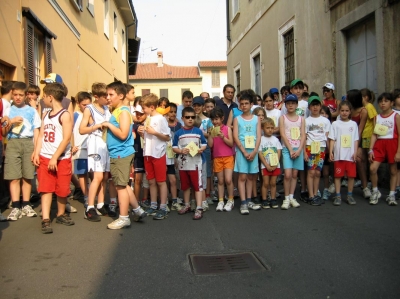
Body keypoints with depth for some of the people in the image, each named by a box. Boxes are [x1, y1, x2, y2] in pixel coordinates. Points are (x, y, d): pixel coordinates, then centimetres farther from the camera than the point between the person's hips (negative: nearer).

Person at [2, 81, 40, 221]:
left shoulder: (32, 111, 11)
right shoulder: (8, 111, 13)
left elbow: (36, 131, 9)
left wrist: (36, 149, 1)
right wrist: (11, 122, -6)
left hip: (28, 143, 0)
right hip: (13, 143, 0)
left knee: (27, 176, 1)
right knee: (14, 177, -5)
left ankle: (26, 205, 10)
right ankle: (15, 207, -3)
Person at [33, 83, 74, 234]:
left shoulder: (65, 115, -10)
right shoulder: (46, 115, 11)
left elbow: (66, 139, -16)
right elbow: (41, 135, 11)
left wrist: (55, 158, -18)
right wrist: (36, 153, -1)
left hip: (62, 159, -5)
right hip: (45, 158, 5)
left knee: (62, 189, 6)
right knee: (46, 188, 0)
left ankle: (61, 215, 24)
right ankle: (46, 219, 1)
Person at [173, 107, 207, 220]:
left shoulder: (198, 131, 2)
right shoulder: (178, 133, 2)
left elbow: (204, 144, 7)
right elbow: (174, 147, 3)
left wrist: (201, 149, -13)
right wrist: (181, 151, -16)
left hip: (195, 163, -2)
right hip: (183, 164, 2)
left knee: (197, 185, -5)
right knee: (185, 186, 16)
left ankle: (199, 208, -2)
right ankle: (187, 205, 32)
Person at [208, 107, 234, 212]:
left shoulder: (227, 128, -1)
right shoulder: (212, 130, 5)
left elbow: (231, 143, -5)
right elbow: (210, 145, -1)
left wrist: (223, 137, -18)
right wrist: (210, 134, -11)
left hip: (228, 157, -2)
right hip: (217, 158, 2)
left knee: (228, 180, -9)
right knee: (220, 181, 8)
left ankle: (230, 200, 9)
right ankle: (220, 201, 16)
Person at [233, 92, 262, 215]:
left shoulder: (256, 119, 8)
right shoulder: (237, 119, 3)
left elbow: (259, 136, 1)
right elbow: (235, 137, -4)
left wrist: (254, 151, -11)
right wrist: (244, 152, -12)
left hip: (253, 151, 2)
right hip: (241, 150, -2)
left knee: (251, 177, 9)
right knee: (242, 177, -4)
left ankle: (249, 201, 19)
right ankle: (243, 203, -3)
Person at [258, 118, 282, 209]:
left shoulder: (275, 139, 7)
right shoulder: (261, 139, -2)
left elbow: (279, 152, 3)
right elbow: (260, 154, -6)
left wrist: (275, 164, -9)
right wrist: (267, 165, -12)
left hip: (275, 165, 2)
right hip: (265, 165, -2)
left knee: (273, 183, 7)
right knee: (265, 183, 0)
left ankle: (273, 199, 15)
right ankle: (264, 200, 8)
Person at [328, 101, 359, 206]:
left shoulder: (353, 124, 8)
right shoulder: (335, 124, 3)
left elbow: (356, 140, 7)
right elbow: (332, 139, 1)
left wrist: (355, 152, -2)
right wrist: (331, 152, -8)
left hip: (350, 155, 2)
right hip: (338, 155, -1)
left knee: (351, 175, 5)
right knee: (338, 176, 3)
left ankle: (350, 195, 19)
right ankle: (338, 196, 12)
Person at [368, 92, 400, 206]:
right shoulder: (377, 117, 9)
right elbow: (374, 134, 5)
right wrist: (370, 149, -3)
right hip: (379, 144, 3)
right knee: (372, 168, -9)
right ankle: (375, 192, 11)